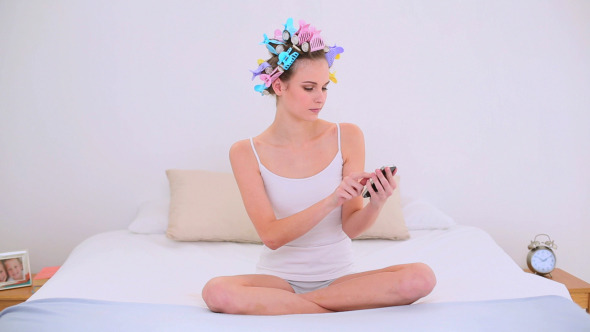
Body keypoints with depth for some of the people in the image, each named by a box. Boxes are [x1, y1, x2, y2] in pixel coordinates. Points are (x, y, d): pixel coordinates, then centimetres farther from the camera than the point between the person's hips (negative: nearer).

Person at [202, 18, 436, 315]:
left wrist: (375, 204, -26)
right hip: (279, 276, -1)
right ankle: (337, 313, -15)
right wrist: (331, 202, -28)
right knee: (217, 292, -33)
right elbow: (271, 236, -14)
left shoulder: (347, 137, -3)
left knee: (421, 278, -25)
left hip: (337, 276, 2)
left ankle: (282, 304, -16)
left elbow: (350, 228, -3)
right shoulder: (246, 153, -6)